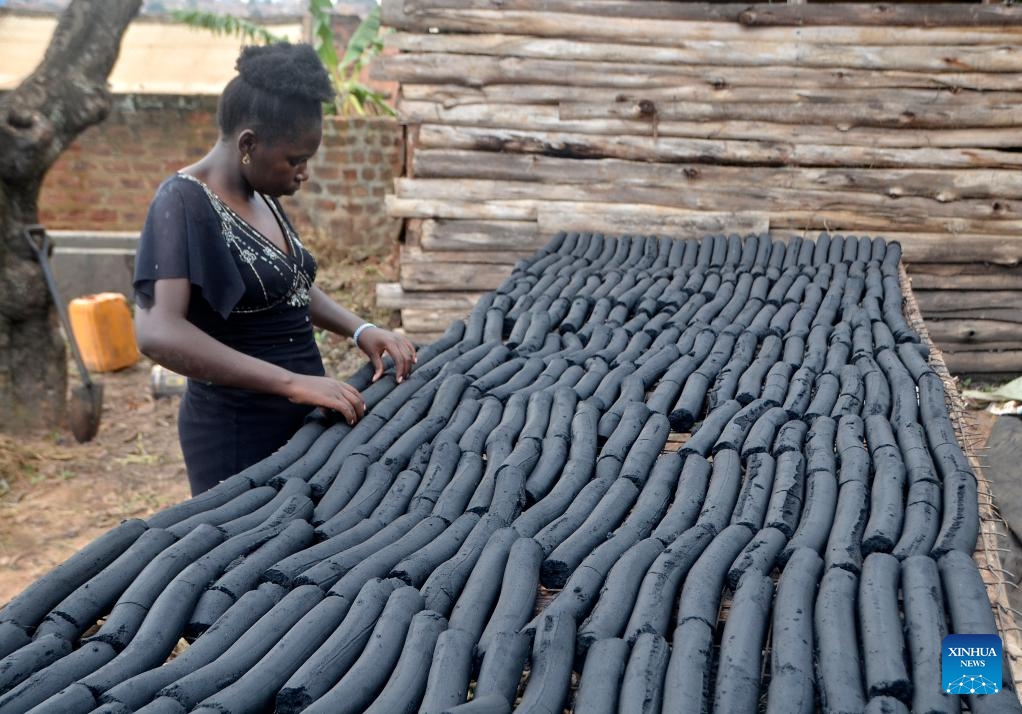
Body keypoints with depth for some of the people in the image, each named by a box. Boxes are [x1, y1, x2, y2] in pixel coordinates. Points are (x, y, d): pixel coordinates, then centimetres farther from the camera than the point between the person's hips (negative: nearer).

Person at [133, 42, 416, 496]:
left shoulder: (261, 196, 7)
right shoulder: (184, 203, -18)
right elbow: (157, 333, -31)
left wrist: (359, 330, 4)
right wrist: (292, 382, -35)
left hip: (297, 422, 8)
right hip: (237, 433, -8)